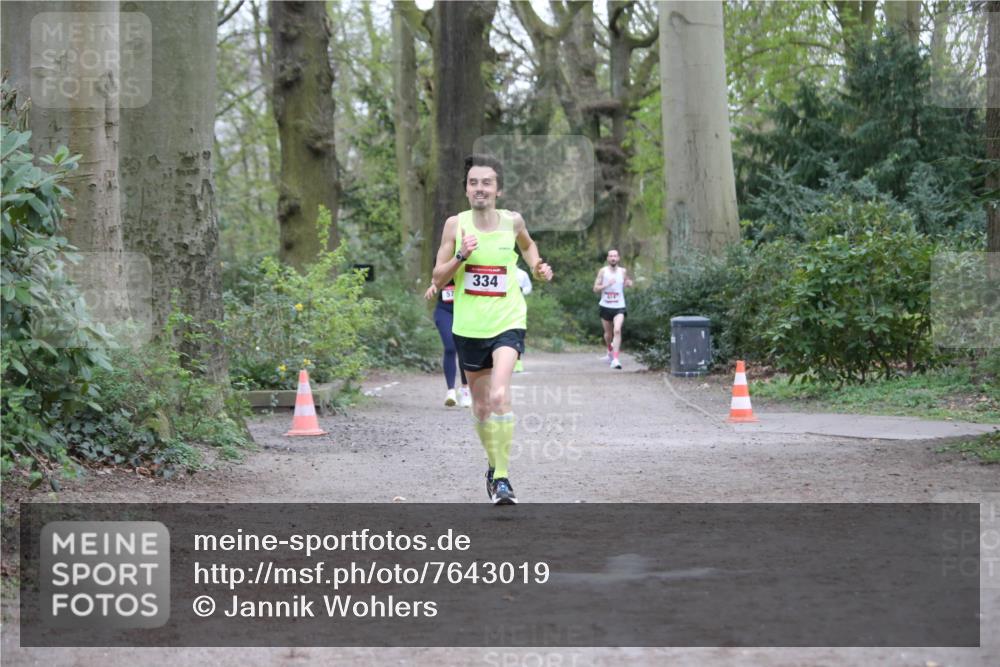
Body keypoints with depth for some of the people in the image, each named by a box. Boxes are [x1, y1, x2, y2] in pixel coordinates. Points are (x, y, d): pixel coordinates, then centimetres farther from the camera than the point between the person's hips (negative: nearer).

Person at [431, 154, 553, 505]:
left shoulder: (512, 221, -2)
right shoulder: (456, 225, -4)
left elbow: (527, 245, 22)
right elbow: (438, 278, -1)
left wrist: (537, 266, 3)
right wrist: (461, 255, -18)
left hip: (507, 323, -2)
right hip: (469, 328, 2)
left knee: (500, 395, -23)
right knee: (480, 407, 13)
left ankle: (502, 477, -19)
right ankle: (493, 465, 37)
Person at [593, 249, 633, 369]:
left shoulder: (623, 271, 2)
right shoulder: (603, 271, -2)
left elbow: (629, 282, 20)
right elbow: (596, 289, -4)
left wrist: (629, 283, -3)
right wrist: (607, 285, -21)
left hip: (619, 307, -1)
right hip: (605, 306, 1)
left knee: (617, 330, -22)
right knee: (608, 333, 15)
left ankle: (615, 359, -26)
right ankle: (610, 351, 46)